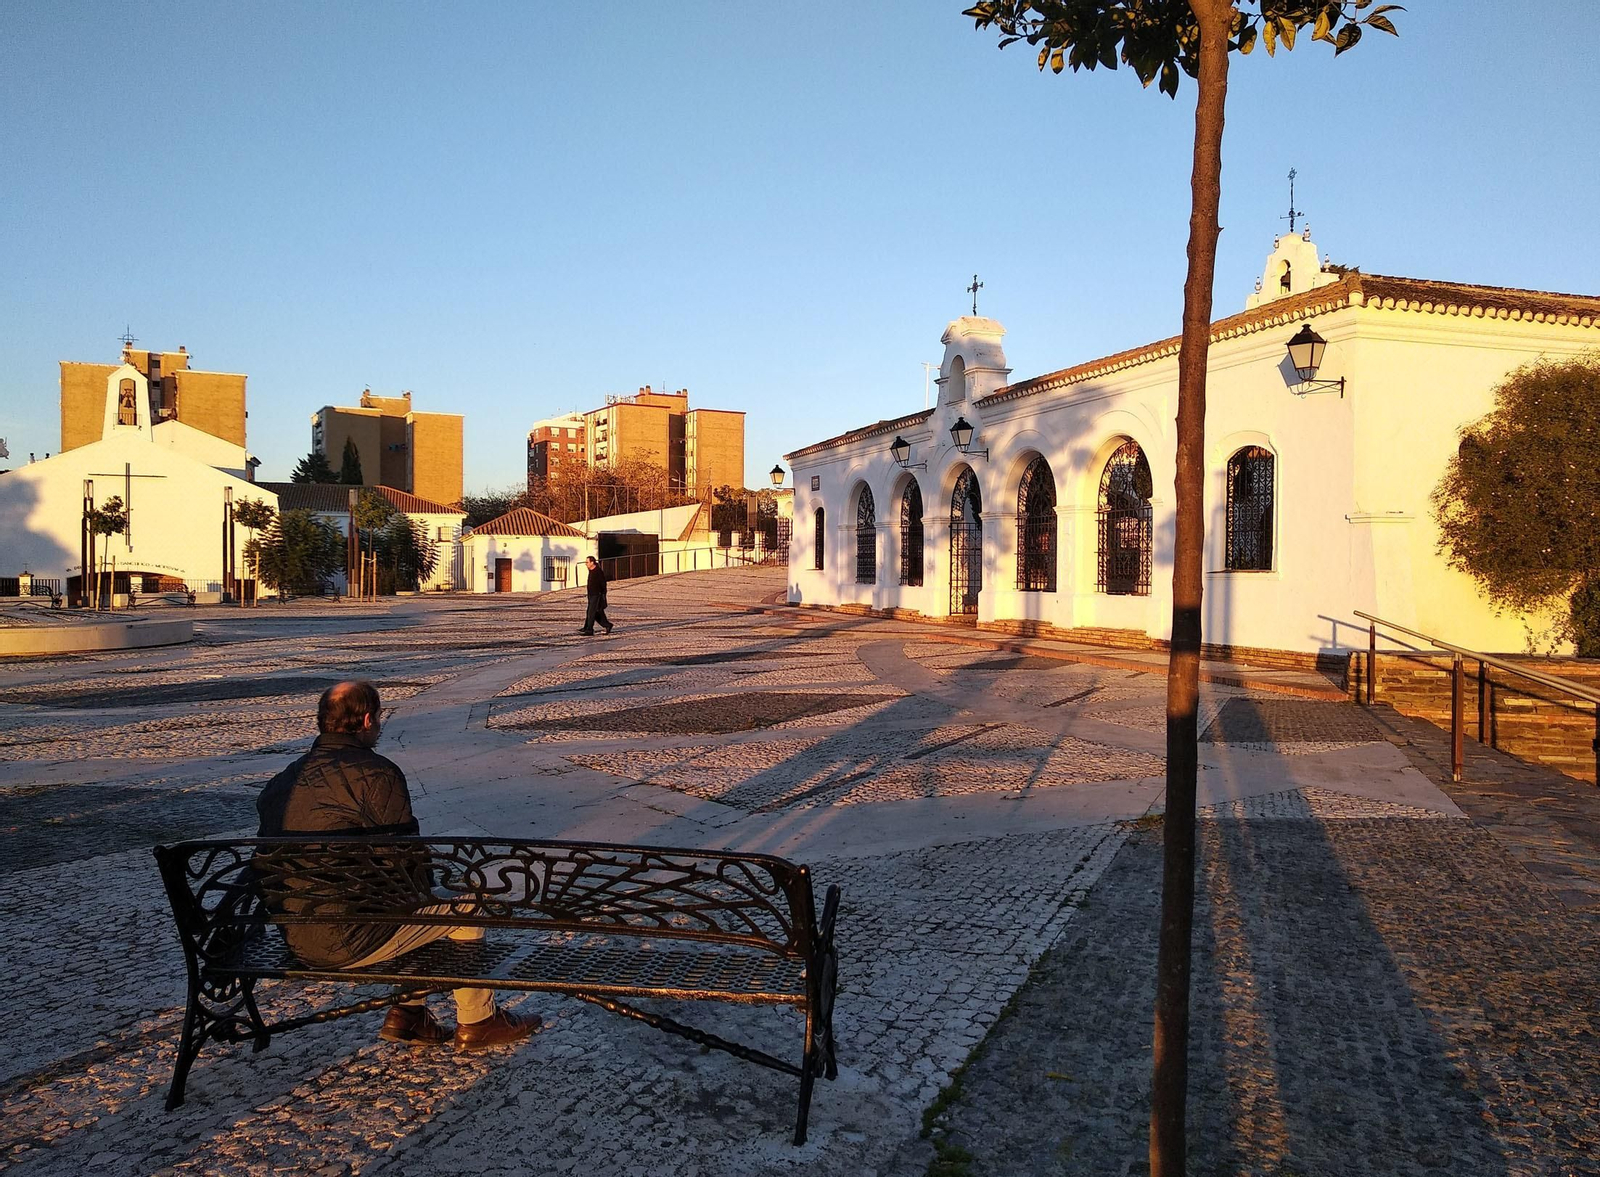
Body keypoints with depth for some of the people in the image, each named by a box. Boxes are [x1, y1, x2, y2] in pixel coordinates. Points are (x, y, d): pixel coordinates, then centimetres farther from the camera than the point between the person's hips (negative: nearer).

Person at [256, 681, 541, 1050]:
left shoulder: (282, 780, 8)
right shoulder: (376, 773, -15)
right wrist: (422, 891, 11)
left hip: (294, 937, 8)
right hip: (352, 943, -8)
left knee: (415, 898, 28)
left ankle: (407, 1015, 25)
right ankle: (477, 1022, 23)